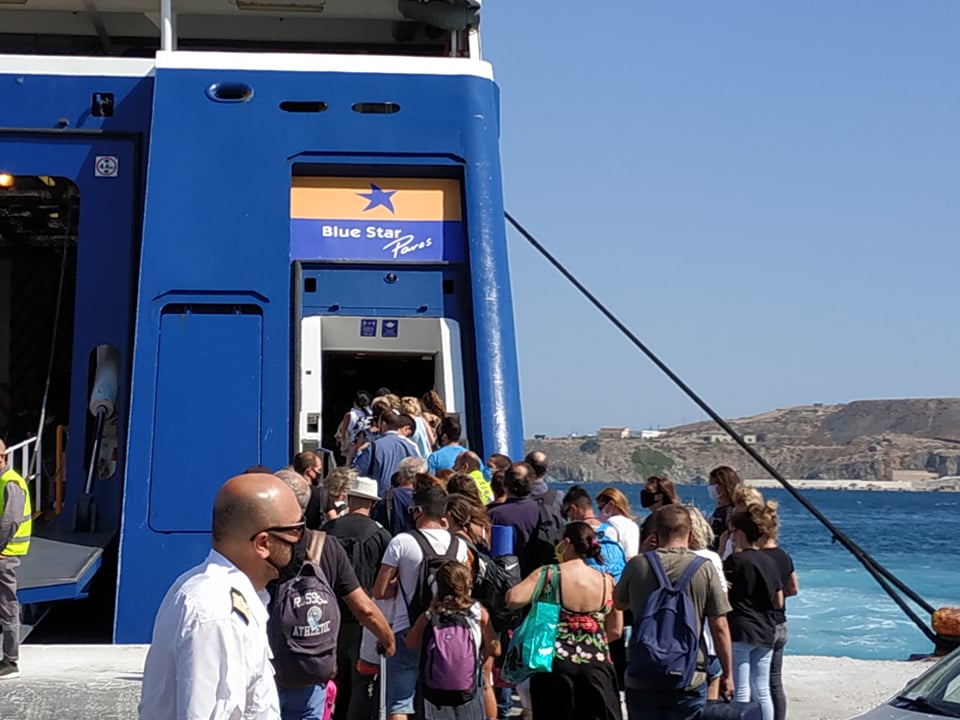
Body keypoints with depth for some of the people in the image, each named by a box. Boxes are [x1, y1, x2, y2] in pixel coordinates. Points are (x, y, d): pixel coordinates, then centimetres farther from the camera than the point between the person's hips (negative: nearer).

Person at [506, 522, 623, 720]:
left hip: (556, 664, -2)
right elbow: (615, 631, 5)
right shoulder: (607, 581, 2)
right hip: (596, 665, 2)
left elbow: (514, 599, -18)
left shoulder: (548, 574, -8)